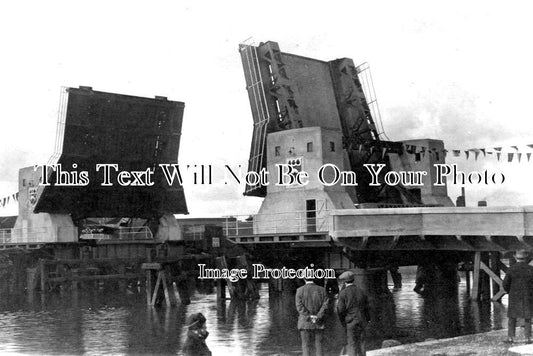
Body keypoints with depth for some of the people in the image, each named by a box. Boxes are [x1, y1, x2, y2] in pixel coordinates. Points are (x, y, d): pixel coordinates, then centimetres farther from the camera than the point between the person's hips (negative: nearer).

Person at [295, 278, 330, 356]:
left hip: (305, 323, -2)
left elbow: (299, 306, -11)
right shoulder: (322, 290, 2)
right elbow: (325, 305, -7)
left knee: (306, 346, 2)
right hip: (319, 323, 2)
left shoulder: (300, 290, -3)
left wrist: (310, 317, -12)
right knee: (318, 345, 8)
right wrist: (318, 317, -12)